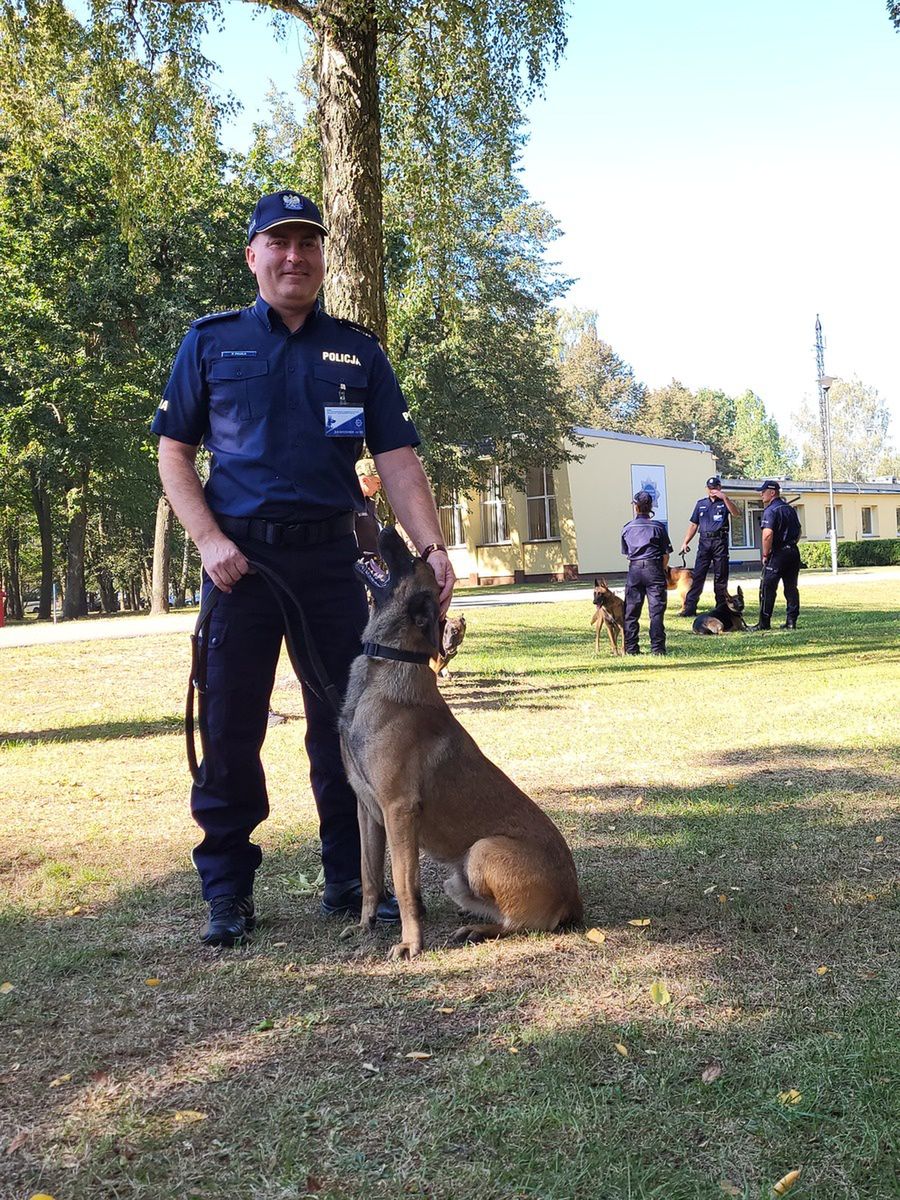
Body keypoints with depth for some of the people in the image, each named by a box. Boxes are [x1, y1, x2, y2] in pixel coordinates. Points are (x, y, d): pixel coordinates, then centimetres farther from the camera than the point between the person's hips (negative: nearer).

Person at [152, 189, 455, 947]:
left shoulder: (358, 352, 10)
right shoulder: (212, 342, 7)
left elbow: (398, 460, 4)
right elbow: (173, 451, 5)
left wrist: (432, 546, -11)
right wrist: (208, 539, -9)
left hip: (330, 555, 1)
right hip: (241, 556, -1)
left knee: (345, 721, 6)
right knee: (231, 728, 3)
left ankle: (351, 877, 20)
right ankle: (229, 891, 15)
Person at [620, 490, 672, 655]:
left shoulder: (627, 528, 7)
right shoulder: (658, 527, 1)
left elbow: (626, 553, 12)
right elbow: (666, 554, 1)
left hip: (634, 569, 2)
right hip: (654, 568, -2)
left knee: (631, 611, 7)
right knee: (656, 610, 0)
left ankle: (630, 648, 8)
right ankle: (657, 647, -3)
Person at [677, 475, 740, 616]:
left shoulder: (724, 502, 7)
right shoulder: (701, 503, 14)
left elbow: (735, 513, -13)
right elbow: (693, 524, 15)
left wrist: (724, 497, -20)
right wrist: (685, 542, 8)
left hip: (720, 542, -2)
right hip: (704, 541, 2)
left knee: (720, 577, 4)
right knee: (698, 575, -3)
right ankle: (689, 607, -6)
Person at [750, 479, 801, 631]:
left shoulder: (770, 510, -11)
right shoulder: (789, 509, 15)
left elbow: (767, 534, -21)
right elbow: (798, 531, 21)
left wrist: (765, 555, -13)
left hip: (777, 554, -8)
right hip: (793, 552, 8)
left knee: (767, 588, -2)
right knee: (791, 587, 9)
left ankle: (764, 623, -2)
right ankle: (791, 621, 9)